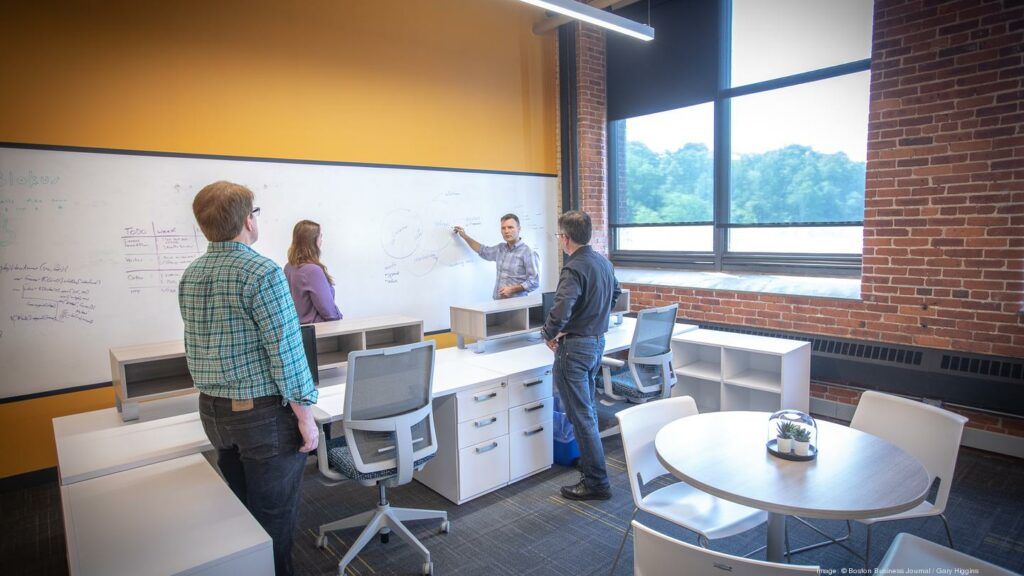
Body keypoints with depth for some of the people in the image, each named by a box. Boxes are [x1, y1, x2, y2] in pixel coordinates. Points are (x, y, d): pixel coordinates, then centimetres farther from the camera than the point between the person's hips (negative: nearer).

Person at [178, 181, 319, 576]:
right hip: (264, 413, -8)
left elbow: (196, 347, 13)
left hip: (213, 411, 8)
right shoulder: (263, 272, -20)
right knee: (273, 516, 8)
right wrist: (305, 415, -14)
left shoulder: (190, 275, 5)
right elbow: (286, 352, -21)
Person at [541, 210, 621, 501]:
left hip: (575, 346, -9)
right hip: (598, 341, 9)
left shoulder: (574, 269, -23)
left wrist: (549, 335, -15)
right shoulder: (604, 262, 7)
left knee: (581, 416, 0)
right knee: (587, 409, 23)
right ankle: (590, 464, 39)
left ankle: (596, 482, 10)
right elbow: (615, 294, 24)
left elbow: (560, 311, -34)